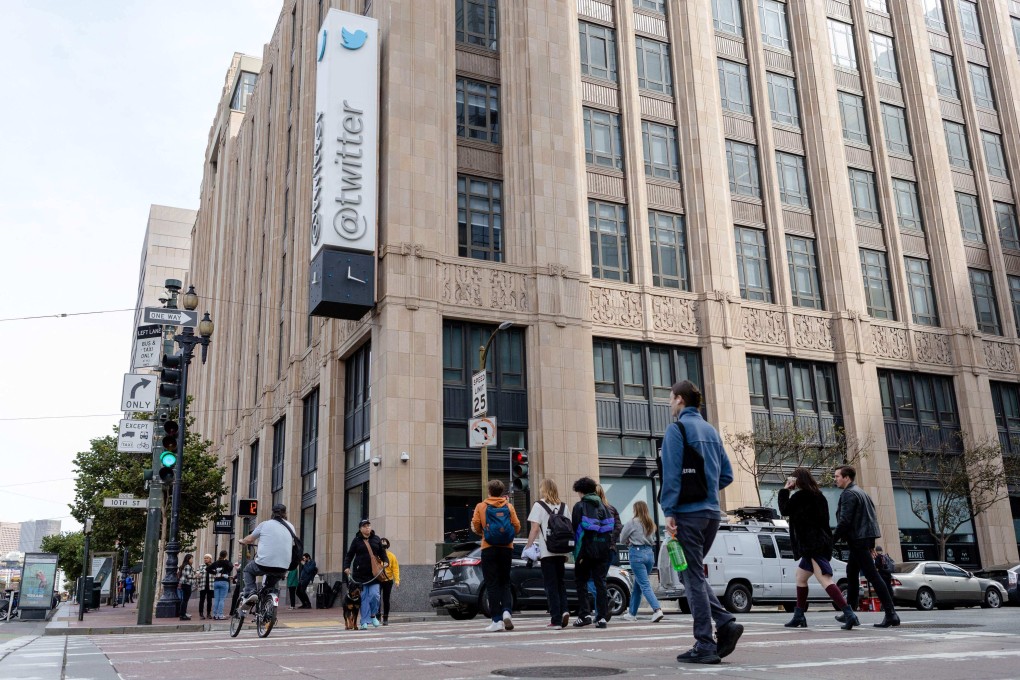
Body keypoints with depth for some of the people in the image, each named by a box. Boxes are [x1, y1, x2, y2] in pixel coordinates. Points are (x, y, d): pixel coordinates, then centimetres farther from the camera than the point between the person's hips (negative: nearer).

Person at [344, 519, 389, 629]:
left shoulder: (376, 539, 10)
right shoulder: (356, 540, 4)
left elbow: (382, 552, 14)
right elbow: (349, 555, 4)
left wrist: (385, 561, -3)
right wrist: (346, 567, -8)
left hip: (374, 573, 1)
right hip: (360, 573, -1)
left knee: (374, 594, -9)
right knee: (364, 597, 0)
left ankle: (372, 615, 16)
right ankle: (365, 621, 8)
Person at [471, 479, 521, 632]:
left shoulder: (481, 506, 1)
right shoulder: (509, 506, 4)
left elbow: (475, 526, -5)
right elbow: (517, 526, -1)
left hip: (488, 549, -2)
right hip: (507, 548, 2)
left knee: (492, 585, 2)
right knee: (505, 583, 13)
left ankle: (497, 620, -3)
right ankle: (507, 611, -10)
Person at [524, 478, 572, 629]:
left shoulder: (539, 506, -2)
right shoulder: (564, 506, 12)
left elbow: (534, 529, -9)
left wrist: (528, 547, -2)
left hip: (546, 551, -4)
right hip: (561, 551, 4)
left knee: (551, 585, 1)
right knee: (560, 582, 16)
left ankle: (556, 619, -2)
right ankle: (565, 610, -3)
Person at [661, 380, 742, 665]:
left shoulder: (677, 429, -7)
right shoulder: (711, 431, 16)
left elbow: (671, 473, -15)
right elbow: (727, 475, 16)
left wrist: (669, 510, -14)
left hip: (688, 512, -7)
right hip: (712, 512, 7)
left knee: (694, 577, -2)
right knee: (695, 574, 17)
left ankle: (705, 645, -1)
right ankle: (726, 623, 3)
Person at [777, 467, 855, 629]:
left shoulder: (799, 496, -11)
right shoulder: (818, 495, 15)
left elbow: (784, 510, 1)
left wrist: (785, 490, 5)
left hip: (812, 546, -10)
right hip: (821, 543, 10)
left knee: (825, 580, -17)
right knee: (800, 577, 19)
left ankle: (849, 614, -27)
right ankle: (799, 617, 22)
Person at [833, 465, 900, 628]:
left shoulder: (848, 494, -12)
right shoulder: (860, 492, 19)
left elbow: (845, 520, -20)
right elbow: (872, 515, 20)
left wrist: (833, 539, -13)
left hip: (859, 539, -10)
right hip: (866, 537, 10)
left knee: (872, 575, -11)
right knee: (852, 572, 16)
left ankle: (891, 613, -13)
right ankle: (849, 613, 21)